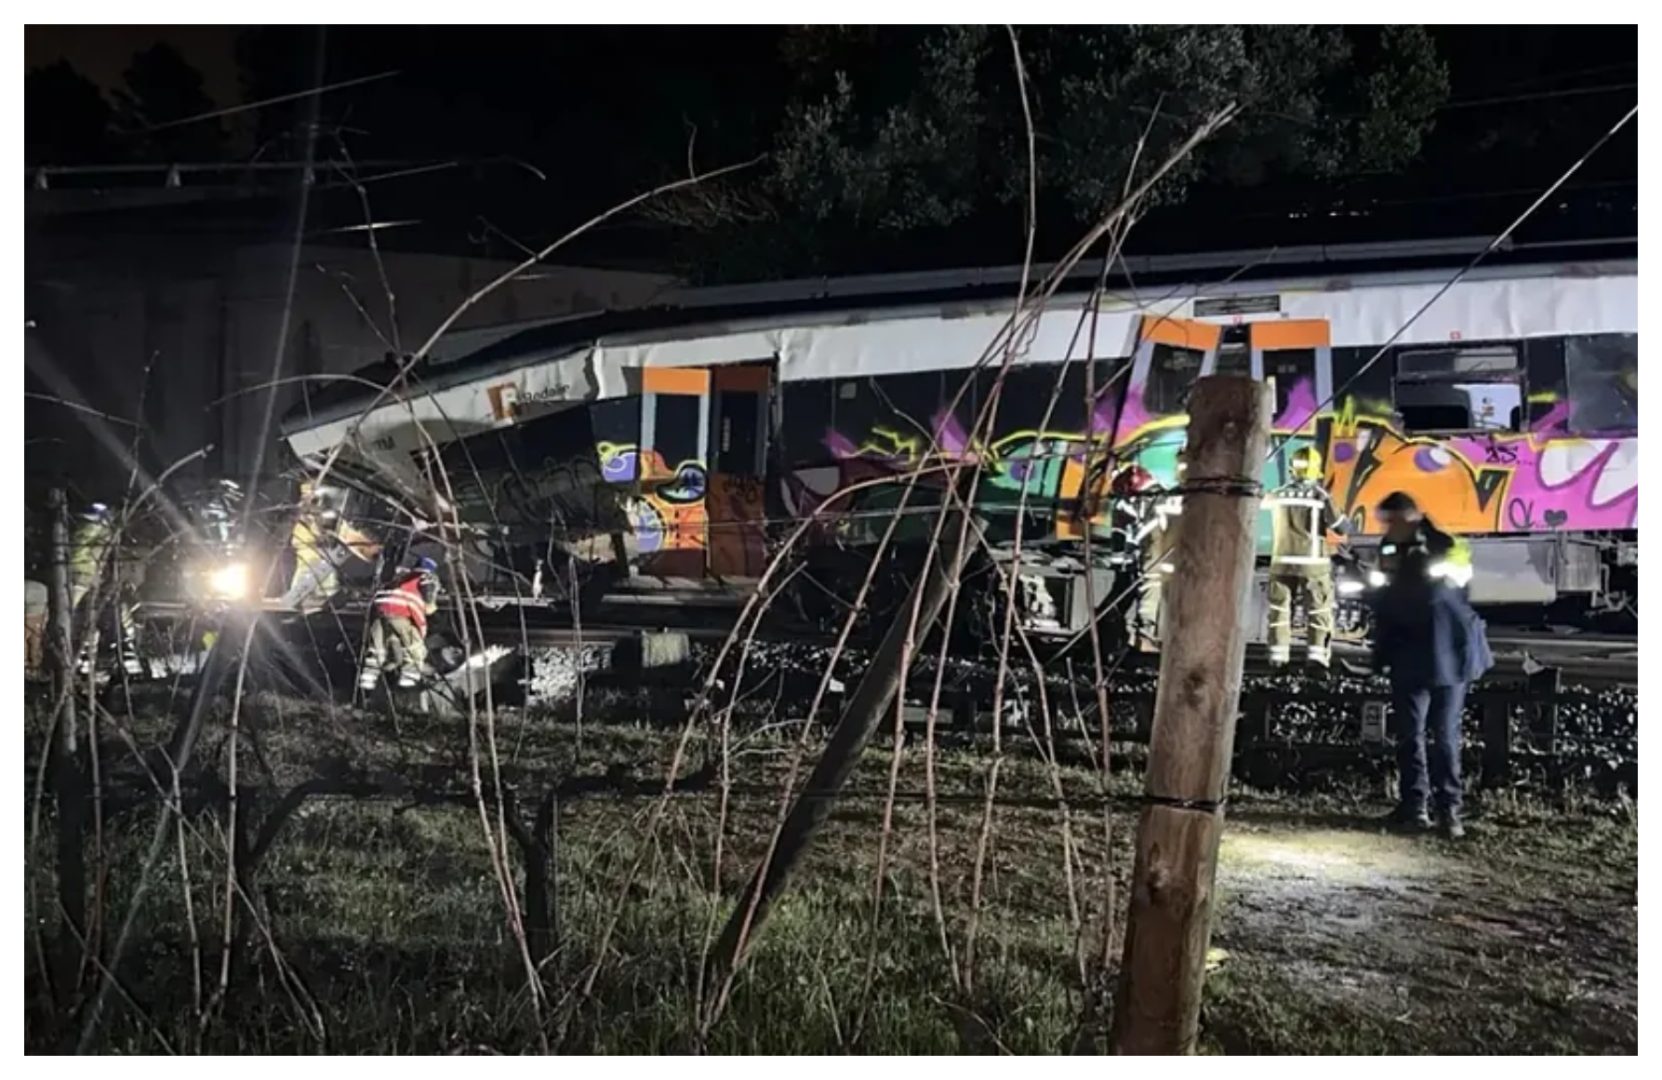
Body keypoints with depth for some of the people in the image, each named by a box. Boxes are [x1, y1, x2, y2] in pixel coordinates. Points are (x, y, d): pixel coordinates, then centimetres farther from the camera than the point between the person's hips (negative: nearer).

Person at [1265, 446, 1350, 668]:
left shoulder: (1277, 495, 1)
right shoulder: (1320, 496, -9)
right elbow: (1342, 527, -7)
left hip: (1282, 561, 3)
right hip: (1312, 562, -3)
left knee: (1279, 607, 8)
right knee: (1319, 610, 3)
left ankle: (1278, 652, 2)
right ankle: (1317, 653, -5)